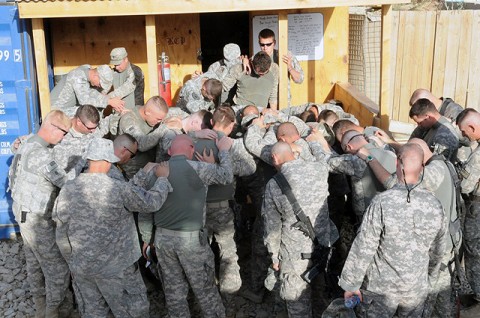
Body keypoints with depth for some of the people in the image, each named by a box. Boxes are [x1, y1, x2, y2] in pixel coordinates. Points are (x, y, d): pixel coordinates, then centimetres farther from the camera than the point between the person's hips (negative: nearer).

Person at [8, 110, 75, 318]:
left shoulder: (26, 145, 7)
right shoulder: (40, 154, -25)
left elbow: (12, 175, 17)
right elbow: (68, 182, -29)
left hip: (23, 213, 10)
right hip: (37, 219, -10)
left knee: (34, 263, 20)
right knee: (58, 268, -1)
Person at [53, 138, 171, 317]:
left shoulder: (67, 190, -5)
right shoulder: (119, 189, -20)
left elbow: (59, 222, 4)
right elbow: (152, 202, -12)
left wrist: (72, 260, 17)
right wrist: (162, 178, 6)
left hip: (80, 266, 5)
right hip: (115, 266, -5)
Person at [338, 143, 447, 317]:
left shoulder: (382, 203, -23)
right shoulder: (434, 205, -10)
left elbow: (364, 248, -18)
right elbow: (437, 249, 3)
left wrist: (351, 283, -7)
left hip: (384, 285, -3)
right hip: (417, 287, 3)